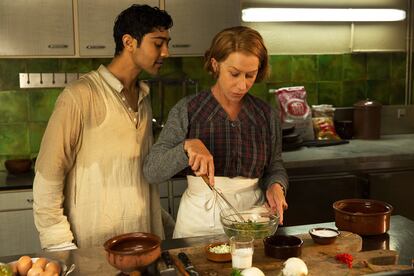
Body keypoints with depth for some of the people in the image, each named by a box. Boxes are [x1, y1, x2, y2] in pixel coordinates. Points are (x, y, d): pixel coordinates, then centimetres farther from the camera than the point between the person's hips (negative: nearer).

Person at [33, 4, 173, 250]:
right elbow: (47, 180, -13)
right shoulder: (81, 96, -14)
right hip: (93, 251, -6)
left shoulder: (144, 97, 8)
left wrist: (158, 235, 11)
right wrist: (62, 249, -16)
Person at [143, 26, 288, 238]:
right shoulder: (187, 111, -6)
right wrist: (187, 146, -27)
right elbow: (151, 171, -11)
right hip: (199, 221, -1)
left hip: (252, 220, 2)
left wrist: (275, 186, -9)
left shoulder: (267, 115, 2)